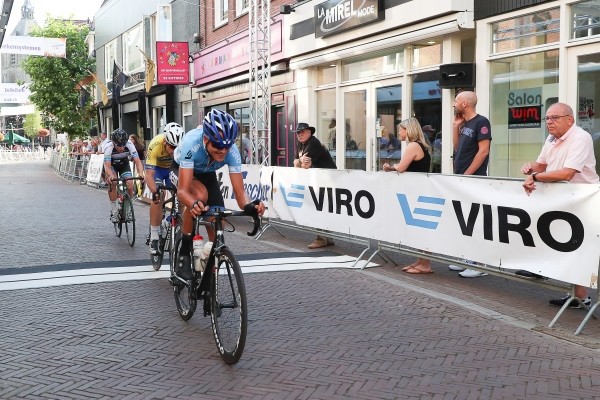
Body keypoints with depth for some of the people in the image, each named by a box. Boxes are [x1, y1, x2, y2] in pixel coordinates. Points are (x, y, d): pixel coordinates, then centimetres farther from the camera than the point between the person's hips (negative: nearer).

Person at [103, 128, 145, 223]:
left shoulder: (129, 145, -31)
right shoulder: (109, 147, -35)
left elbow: (137, 161, -36)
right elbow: (107, 166, -41)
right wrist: (111, 176, -62)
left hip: (124, 164, 2)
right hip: (111, 165, -2)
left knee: (130, 186, -18)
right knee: (112, 182, -28)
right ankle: (114, 211, -15)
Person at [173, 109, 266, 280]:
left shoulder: (232, 151, -33)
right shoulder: (191, 143, -42)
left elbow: (239, 191, -33)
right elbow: (182, 190, -46)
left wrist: (249, 205, -55)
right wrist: (193, 205, -68)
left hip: (207, 174, 4)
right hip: (182, 170, -4)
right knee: (201, 194, -36)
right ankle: (184, 253, -19)